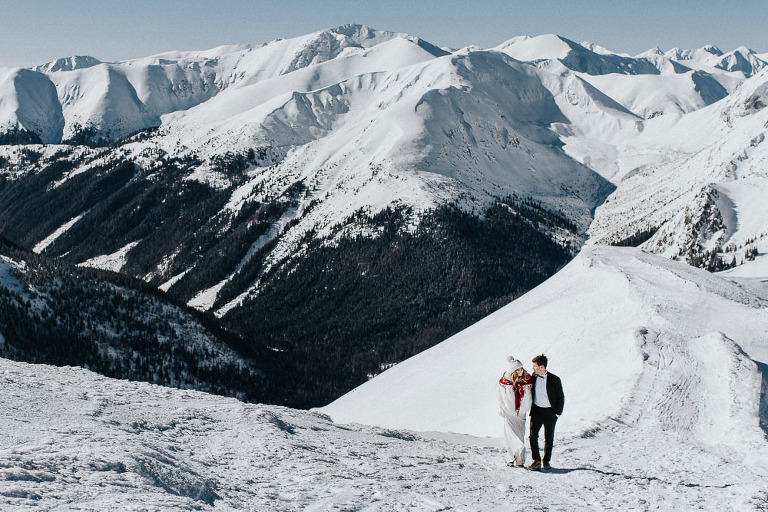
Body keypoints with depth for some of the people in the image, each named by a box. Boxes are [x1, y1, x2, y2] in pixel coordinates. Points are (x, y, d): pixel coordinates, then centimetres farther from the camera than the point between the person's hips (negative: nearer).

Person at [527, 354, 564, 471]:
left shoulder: (554, 379, -9)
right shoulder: (534, 377, 1)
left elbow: (561, 397, -3)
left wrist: (557, 413, -6)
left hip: (550, 412, -3)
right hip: (536, 410, 3)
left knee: (548, 438, 6)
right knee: (533, 436, -8)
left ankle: (546, 461, 20)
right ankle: (536, 461, -3)